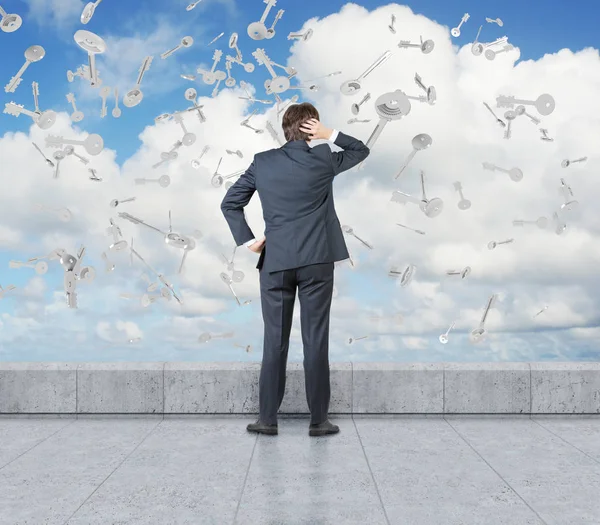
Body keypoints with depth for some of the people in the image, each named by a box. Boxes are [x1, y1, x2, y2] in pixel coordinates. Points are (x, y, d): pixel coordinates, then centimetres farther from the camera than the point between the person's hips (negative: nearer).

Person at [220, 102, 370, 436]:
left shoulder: (263, 162, 4)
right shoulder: (323, 160, -2)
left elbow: (230, 203, 5)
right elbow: (361, 151, 16)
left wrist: (247, 240, 7)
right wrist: (329, 134, 5)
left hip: (275, 261, 2)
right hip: (316, 261, -2)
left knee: (275, 341, 7)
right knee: (316, 340, 2)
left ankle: (268, 418, 10)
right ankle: (319, 420, 7)